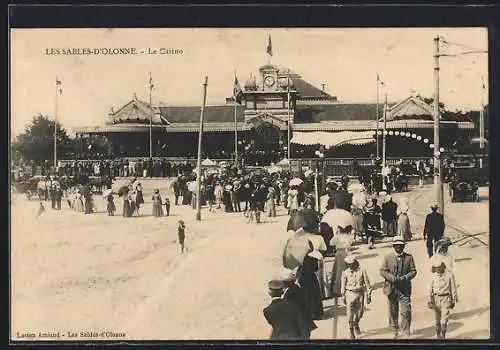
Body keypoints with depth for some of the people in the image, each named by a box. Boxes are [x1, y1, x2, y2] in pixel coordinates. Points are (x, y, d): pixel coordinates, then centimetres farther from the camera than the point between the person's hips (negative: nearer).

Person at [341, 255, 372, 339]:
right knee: (350, 313, -1)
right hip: (350, 294, -1)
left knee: (360, 312, 10)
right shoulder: (345, 273, -5)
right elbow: (343, 286, 5)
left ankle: (356, 324, 40)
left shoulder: (362, 271, -6)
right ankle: (351, 331, 13)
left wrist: (368, 295, -2)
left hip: (360, 294, 1)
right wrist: (343, 297, 7)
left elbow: (367, 283, -1)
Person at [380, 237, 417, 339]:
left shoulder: (409, 257, 3)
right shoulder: (388, 257, 4)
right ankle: (395, 331, 29)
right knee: (393, 311, 13)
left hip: (404, 289, -1)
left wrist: (405, 277, -16)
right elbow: (382, 271, 1)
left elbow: (413, 271, 2)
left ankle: (406, 333, 2)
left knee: (406, 311, -8)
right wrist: (391, 278, -15)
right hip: (391, 288, 1)